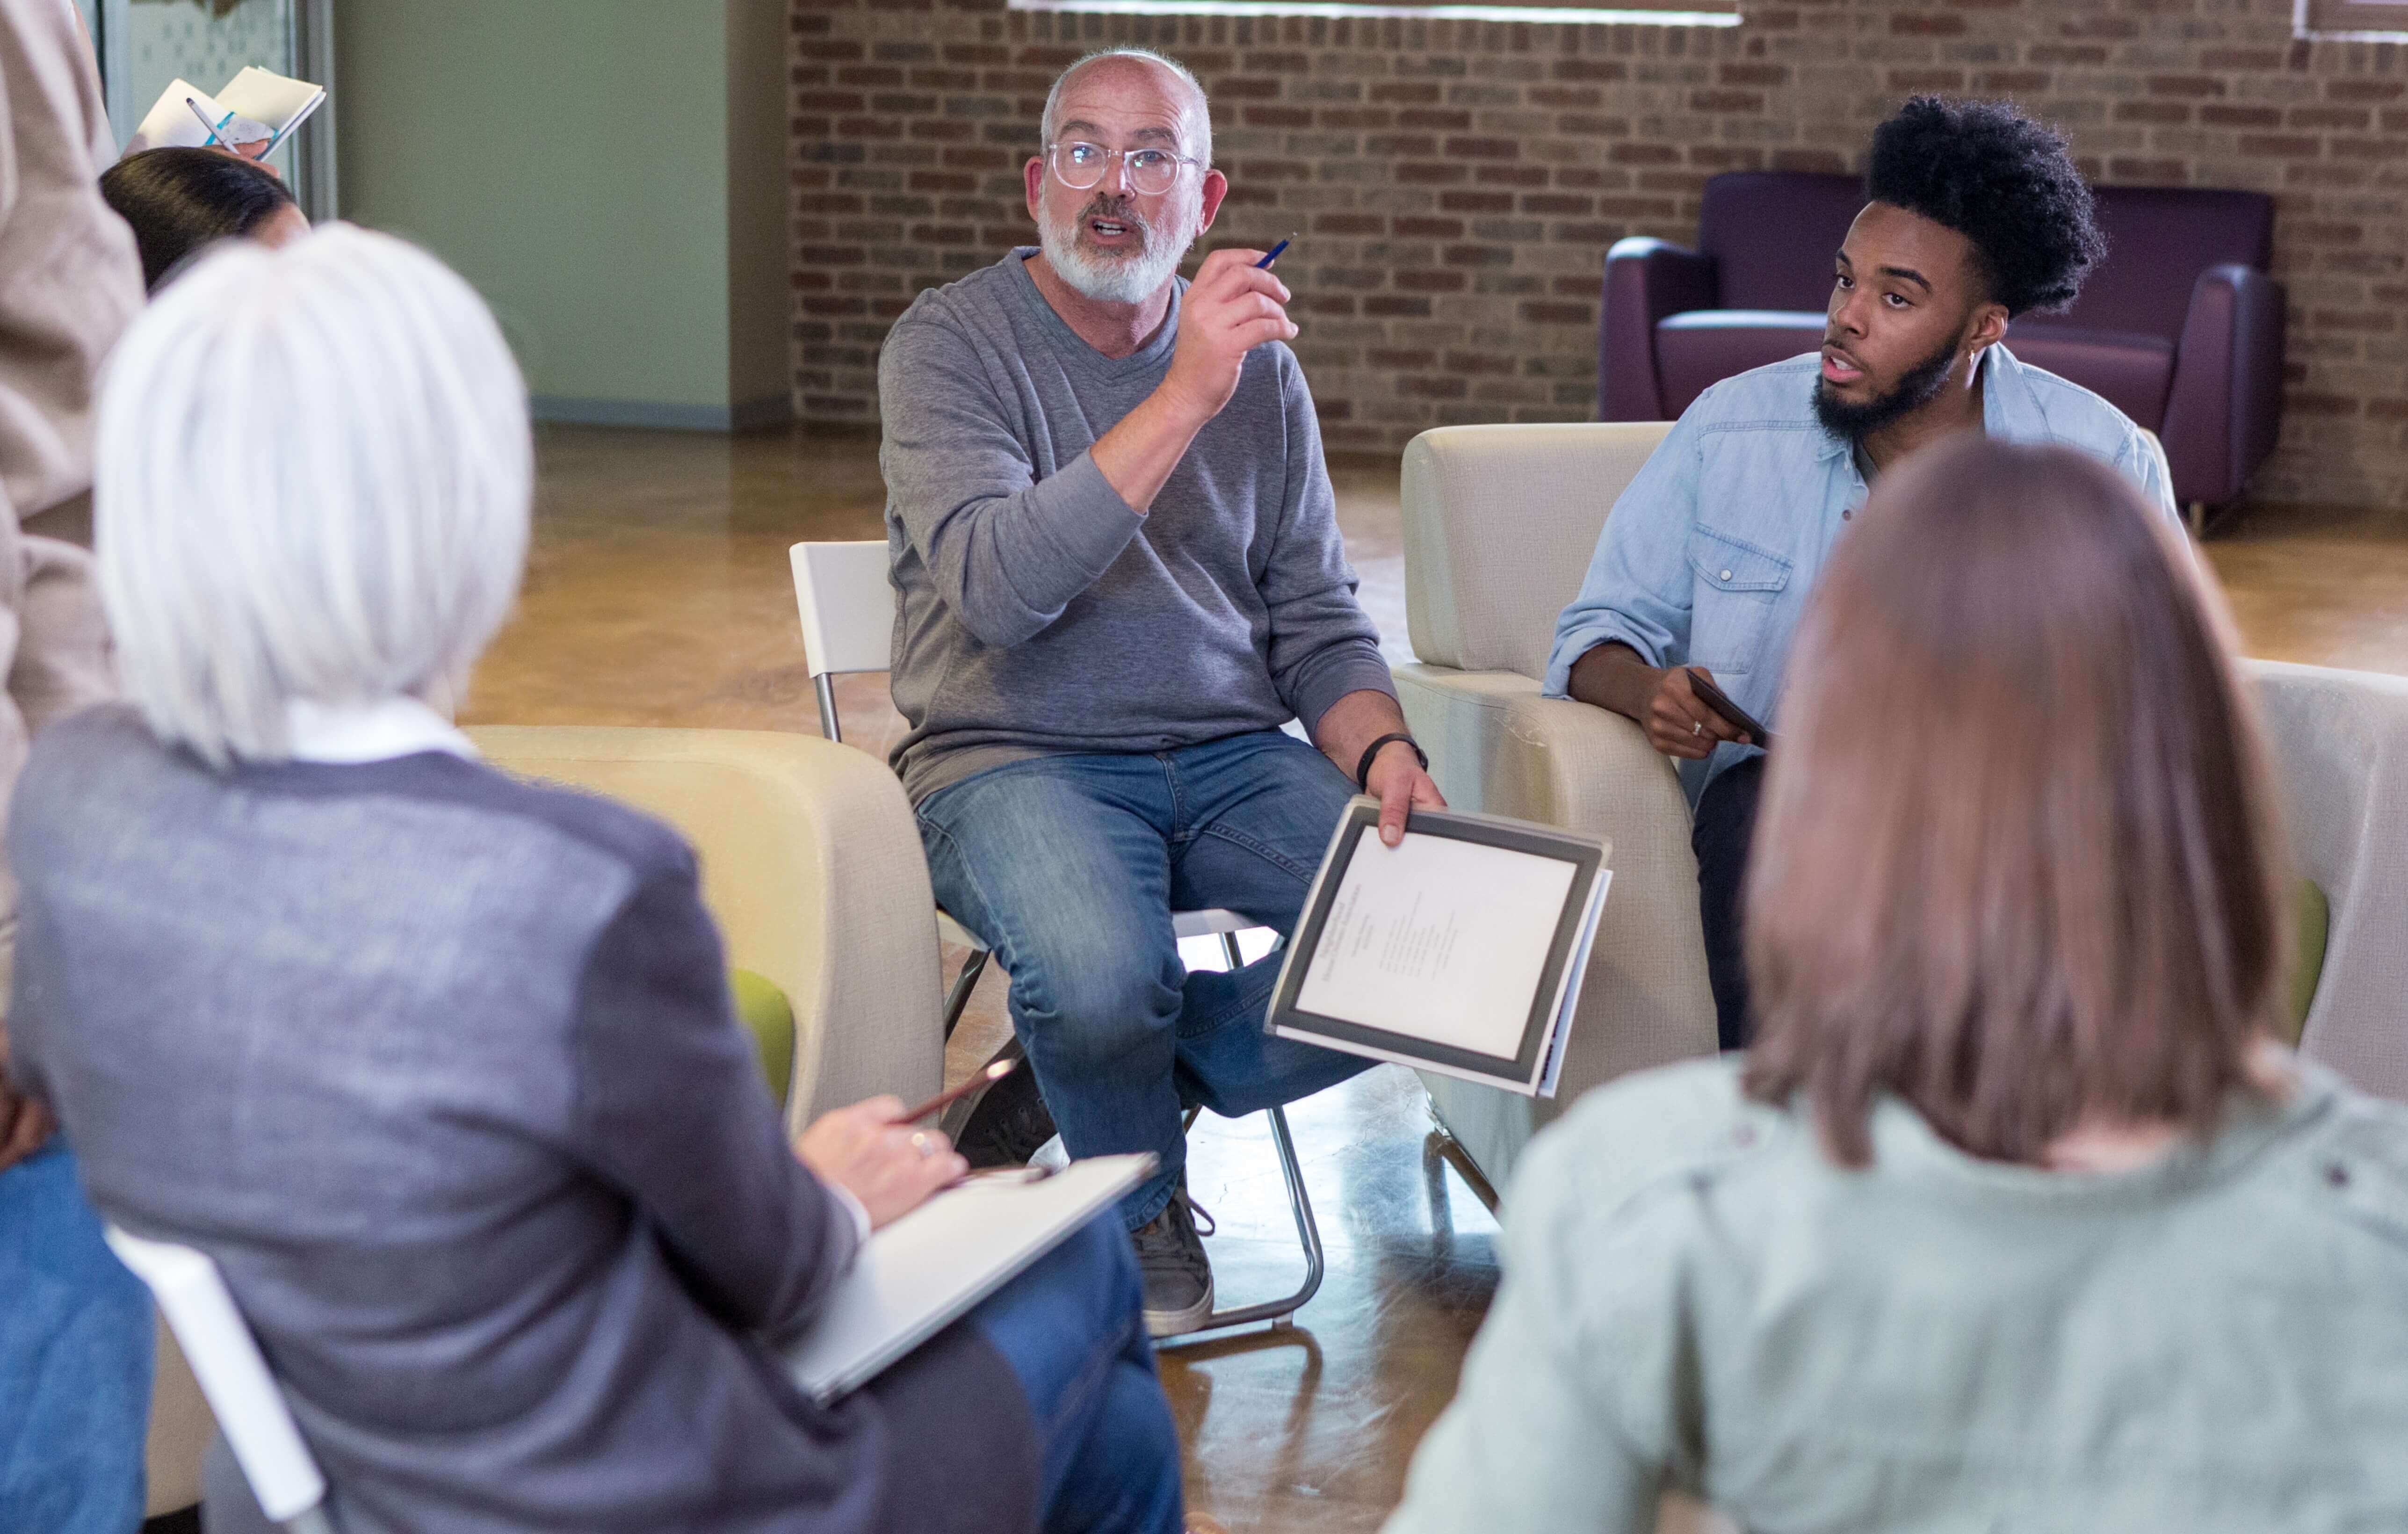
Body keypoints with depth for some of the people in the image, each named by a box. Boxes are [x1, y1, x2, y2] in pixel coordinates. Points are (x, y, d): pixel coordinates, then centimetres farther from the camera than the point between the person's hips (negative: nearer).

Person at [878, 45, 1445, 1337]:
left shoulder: (1259, 368, 11)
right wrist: (1183, 400, -25)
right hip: (1015, 759, -5)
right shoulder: (950, 343, -5)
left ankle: (1111, 1080, 1)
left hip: (1231, 758, 5)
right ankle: (1142, 1201, 2)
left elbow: (1317, 623, 12)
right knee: (1104, 977, -35)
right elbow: (998, 589, -21)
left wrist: (1384, 754, -9)